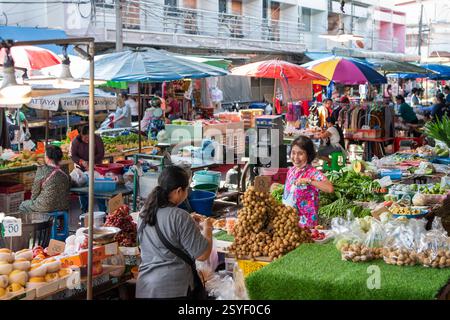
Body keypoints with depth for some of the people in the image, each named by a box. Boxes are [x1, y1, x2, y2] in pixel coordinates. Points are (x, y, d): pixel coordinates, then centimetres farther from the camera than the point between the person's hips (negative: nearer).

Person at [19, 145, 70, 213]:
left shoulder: (41, 170, -16)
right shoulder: (65, 175, -4)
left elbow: (35, 190, -8)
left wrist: (32, 199, 12)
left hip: (46, 207, -6)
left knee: (22, 206, 21)